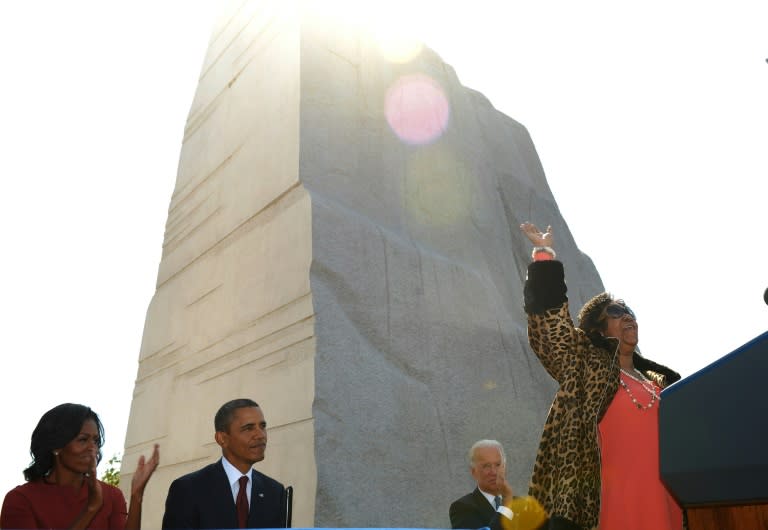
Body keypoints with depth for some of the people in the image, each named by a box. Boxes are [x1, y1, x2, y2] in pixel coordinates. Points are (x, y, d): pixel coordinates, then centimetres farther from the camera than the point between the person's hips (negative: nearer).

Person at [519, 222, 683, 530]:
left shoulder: (659, 381, 20)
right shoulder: (587, 366, 3)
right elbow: (550, 320, -8)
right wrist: (544, 255, -10)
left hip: (664, 498, 6)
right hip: (617, 498, -5)